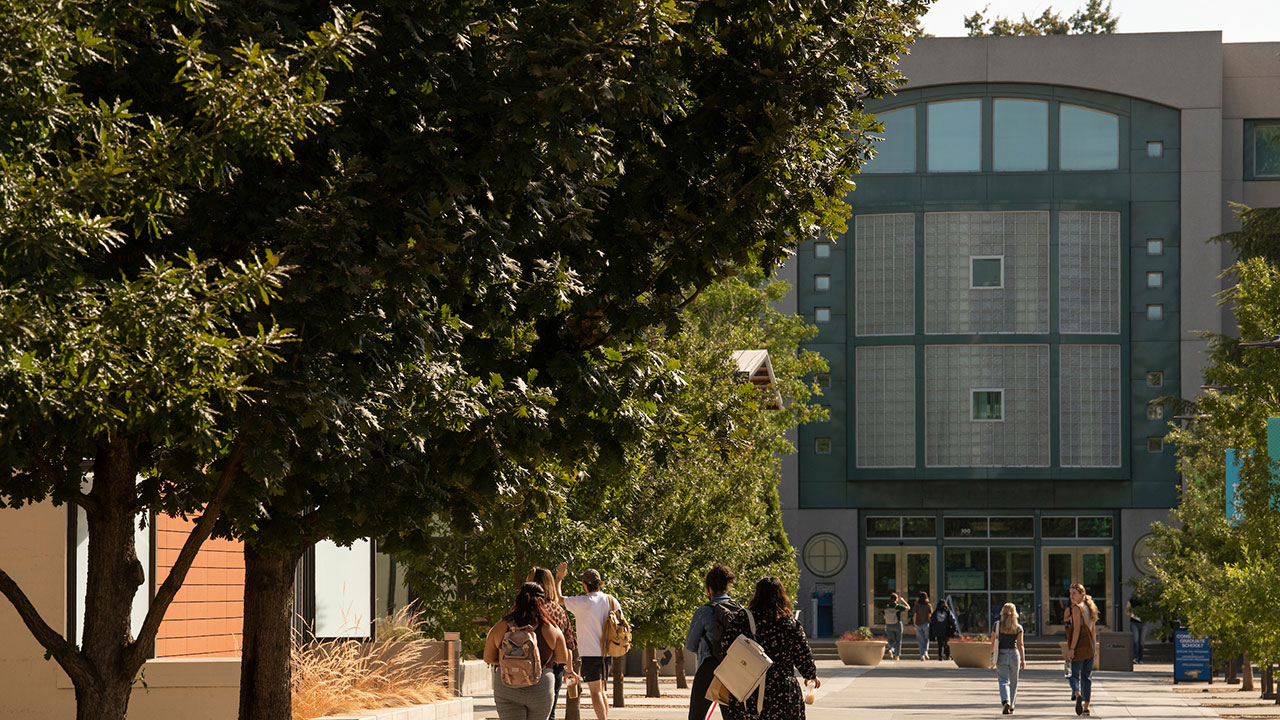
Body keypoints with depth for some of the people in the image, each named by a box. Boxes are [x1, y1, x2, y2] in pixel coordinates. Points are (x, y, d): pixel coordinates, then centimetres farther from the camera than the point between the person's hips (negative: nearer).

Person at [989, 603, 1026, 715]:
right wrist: (1023, 660, -1)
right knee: (1013, 682, 14)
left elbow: (993, 642, 4)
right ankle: (1011, 707, 23)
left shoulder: (997, 625, -1)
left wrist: (992, 654, 20)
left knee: (1004, 681, -4)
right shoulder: (1018, 628, -1)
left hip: (1001, 655, -1)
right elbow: (1020, 645, -4)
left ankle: (1006, 701, -30)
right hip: (1014, 654, 1)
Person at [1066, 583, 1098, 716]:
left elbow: (1077, 629, -16)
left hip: (1079, 645, -7)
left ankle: (1077, 694, -28)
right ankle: (1086, 706, 8)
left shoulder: (1077, 608, -10)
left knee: (1074, 674, -1)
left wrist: (1072, 648, -17)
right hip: (1090, 646, 7)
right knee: (1087, 676, 9)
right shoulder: (1090, 607, 13)